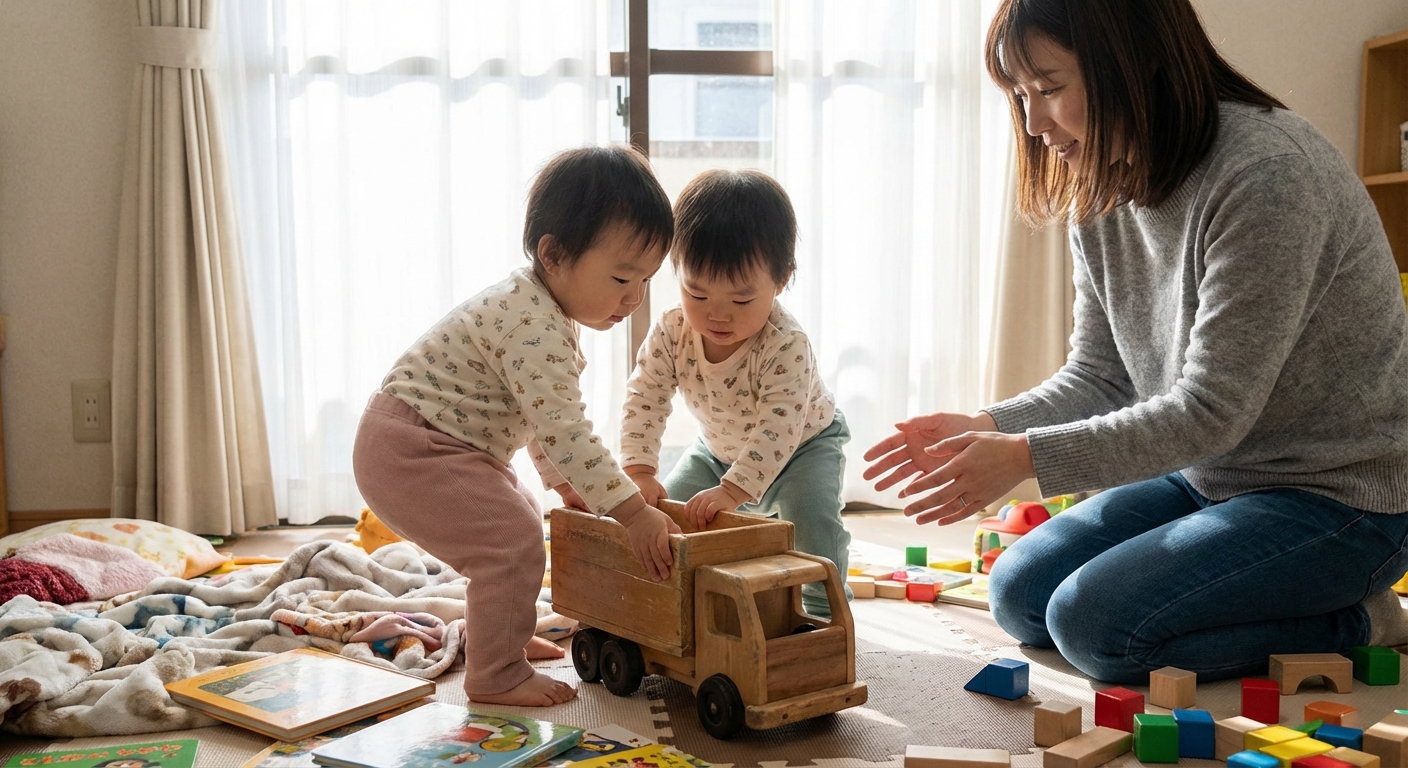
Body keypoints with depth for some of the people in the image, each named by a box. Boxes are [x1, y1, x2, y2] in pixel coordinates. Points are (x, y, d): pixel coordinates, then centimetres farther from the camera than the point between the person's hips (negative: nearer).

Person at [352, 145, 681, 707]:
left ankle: (503, 638, 40)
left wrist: (565, 483, 17)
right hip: (408, 450, -11)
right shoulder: (534, 328, -28)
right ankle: (495, 677, -1)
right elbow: (562, 429, -32)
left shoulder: (542, 311, 6)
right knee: (512, 542, -16)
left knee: (519, 519, 24)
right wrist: (631, 512, -31)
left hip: (435, 442, 11)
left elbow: (541, 418, 18)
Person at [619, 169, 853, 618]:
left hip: (804, 445, -5)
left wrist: (734, 489, -53)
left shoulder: (786, 346, -39)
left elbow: (778, 428, -44)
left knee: (811, 515, -26)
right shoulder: (671, 333, -25)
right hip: (717, 450, 5)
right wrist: (639, 471, -34)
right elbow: (644, 399, -22)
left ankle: (823, 609, -9)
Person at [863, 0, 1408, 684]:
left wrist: (1027, 456, -29)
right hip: (1205, 473, 9)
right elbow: (1099, 376, 1)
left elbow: (1211, 409, -27)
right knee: (1020, 595, 5)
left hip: (1336, 495, -8)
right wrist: (988, 427, -16)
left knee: (1096, 624, -20)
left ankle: (1351, 624, 0)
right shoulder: (1099, 193, -1)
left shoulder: (1267, 172, -26)